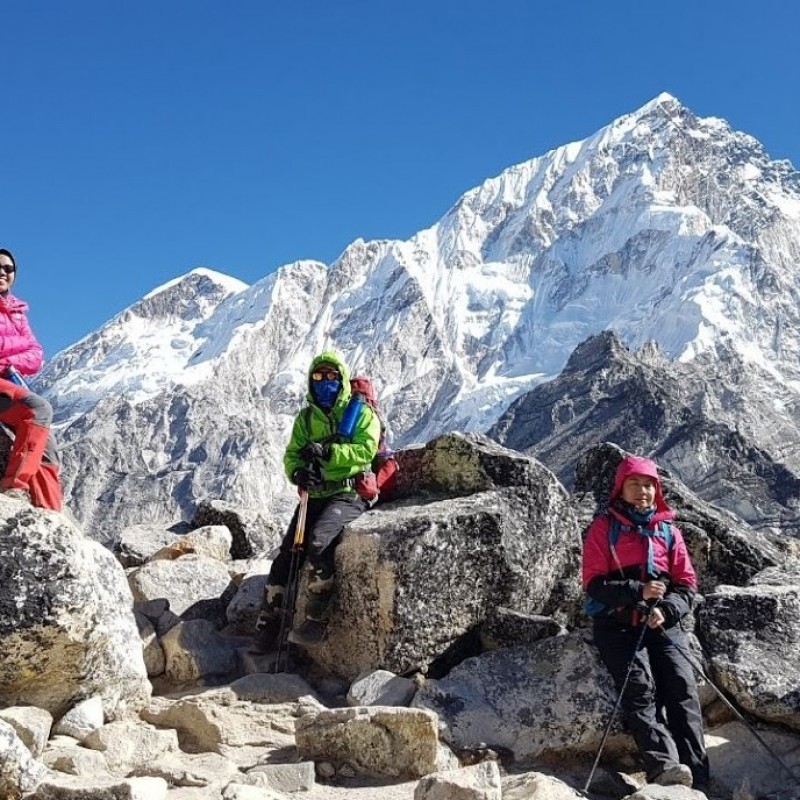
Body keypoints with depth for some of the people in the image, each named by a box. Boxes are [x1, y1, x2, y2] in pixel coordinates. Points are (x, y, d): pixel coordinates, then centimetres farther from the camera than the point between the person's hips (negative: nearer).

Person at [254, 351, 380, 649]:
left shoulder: (361, 413, 2)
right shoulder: (306, 418, 17)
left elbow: (365, 450, -12)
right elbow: (292, 454, 10)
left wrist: (327, 452, -24)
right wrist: (297, 472, -14)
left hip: (348, 494, -5)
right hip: (314, 495, 6)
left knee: (319, 541, -30)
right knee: (287, 552, -6)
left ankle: (316, 621, -23)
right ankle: (269, 621, 6)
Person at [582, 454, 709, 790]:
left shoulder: (668, 530, 16)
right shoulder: (604, 527, 6)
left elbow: (687, 583, 12)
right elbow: (594, 582, -2)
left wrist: (667, 609, -9)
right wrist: (638, 591, -16)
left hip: (663, 624, 3)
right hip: (618, 624, -3)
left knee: (682, 687, -17)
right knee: (640, 688, -24)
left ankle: (697, 777, -23)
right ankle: (664, 767, -36)